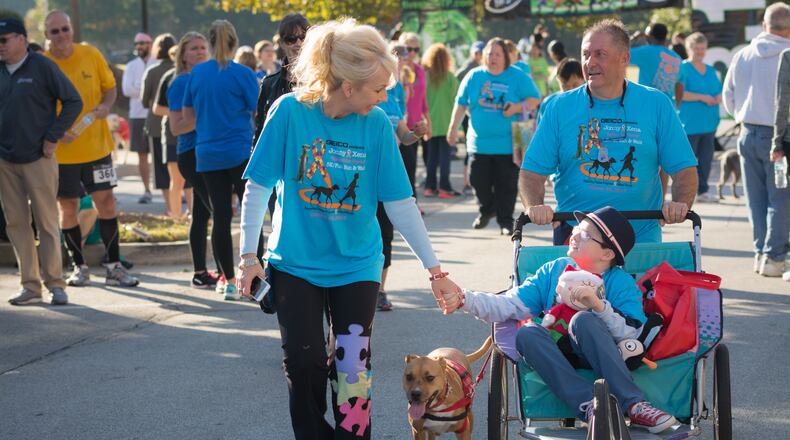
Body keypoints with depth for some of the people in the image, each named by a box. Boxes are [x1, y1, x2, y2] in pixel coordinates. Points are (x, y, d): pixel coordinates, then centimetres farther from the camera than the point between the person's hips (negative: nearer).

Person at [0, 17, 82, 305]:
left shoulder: (42, 67, -6)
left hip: (38, 160, -5)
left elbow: (73, 102, -4)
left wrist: (52, 138, -7)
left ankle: (55, 284, 6)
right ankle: (30, 285, 12)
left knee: (47, 222, -1)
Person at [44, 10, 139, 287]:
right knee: (68, 208, 5)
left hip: (96, 146, 1)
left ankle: (114, 267, 9)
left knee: (106, 202, 1)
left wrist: (106, 106, -13)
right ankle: (79, 267, 20)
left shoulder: (91, 55, -2)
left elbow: (110, 87, 9)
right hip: (61, 151, -1)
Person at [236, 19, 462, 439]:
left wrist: (434, 270, -6)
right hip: (296, 263, -1)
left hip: (355, 265, 1)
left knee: (353, 369, 0)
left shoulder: (377, 124, -10)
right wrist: (248, 255, -7)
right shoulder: (290, 112, -15)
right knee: (304, 366, -1)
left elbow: (400, 203, -6)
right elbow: (258, 187, -7)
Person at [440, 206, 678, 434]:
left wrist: (599, 306, -25)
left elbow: (633, 334, -13)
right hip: (558, 359, 3)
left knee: (584, 320, -31)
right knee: (527, 334, -25)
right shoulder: (553, 270, 12)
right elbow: (511, 305, 5)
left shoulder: (622, 282, 0)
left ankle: (633, 405, -37)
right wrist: (464, 300, -7)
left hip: (600, 358, -3)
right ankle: (588, 405, -38)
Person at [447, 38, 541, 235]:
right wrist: (453, 128, 11)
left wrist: (517, 108, -17)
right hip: (478, 143, 2)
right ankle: (486, 211, 32)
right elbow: (461, 104, 12)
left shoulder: (518, 77, 0)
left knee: (506, 185, -1)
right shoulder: (474, 76, 6)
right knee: (478, 181, 7)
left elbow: (534, 99, 0)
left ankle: (505, 221, 10)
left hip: (508, 144, -2)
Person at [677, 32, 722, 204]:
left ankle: (702, 191, 15)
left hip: (709, 123, 7)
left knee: (706, 157, 7)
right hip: (690, 123, -7)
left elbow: (720, 92, 19)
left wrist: (718, 98, -5)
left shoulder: (711, 70, 19)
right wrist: (702, 97, -17)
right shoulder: (683, 69, -3)